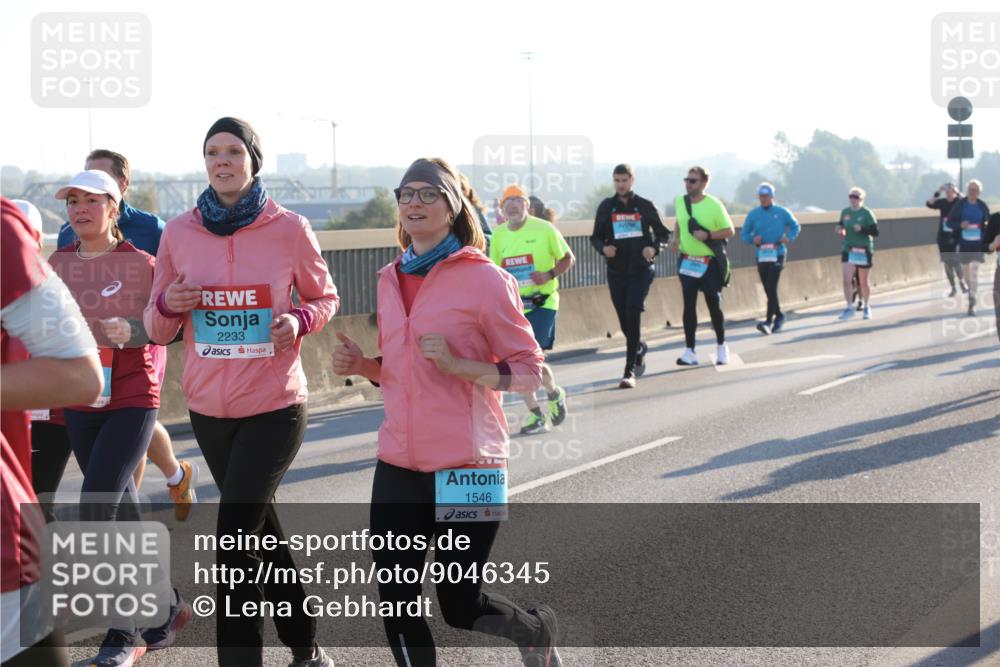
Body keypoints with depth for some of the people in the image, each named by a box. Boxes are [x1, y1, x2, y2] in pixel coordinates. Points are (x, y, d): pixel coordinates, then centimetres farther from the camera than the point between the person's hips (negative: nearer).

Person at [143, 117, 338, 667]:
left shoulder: (289, 229, -6)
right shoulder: (179, 232, 1)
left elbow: (325, 297, 8)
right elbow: (158, 328, 9)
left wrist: (299, 321, -13)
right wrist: (168, 305, -14)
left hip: (275, 406, -4)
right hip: (208, 408, 4)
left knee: (234, 537, -14)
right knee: (260, 529, 16)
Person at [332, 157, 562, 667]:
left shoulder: (484, 279, -8)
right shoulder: (391, 279, 10)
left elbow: (529, 371, -8)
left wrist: (457, 363, -21)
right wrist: (360, 365, 2)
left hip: (466, 465, -5)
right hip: (399, 465, 5)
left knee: (461, 607, 3)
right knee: (394, 601, 1)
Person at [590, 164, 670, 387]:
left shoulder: (645, 206, 2)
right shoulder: (606, 207, 6)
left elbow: (663, 233, 9)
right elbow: (596, 237, 11)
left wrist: (654, 247, -12)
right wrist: (603, 248, -11)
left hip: (641, 270, -3)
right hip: (616, 271, 3)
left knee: (633, 316, -16)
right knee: (624, 320, 9)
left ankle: (629, 371, -16)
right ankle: (640, 348, 43)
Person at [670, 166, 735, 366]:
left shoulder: (714, 205, -12)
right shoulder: (680, 202, 3)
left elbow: (729, 231, -7)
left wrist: (708, 235, -21)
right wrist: (676, 238, 5)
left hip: (710, 262, -4)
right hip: (687, 262, 4)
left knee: (714, 305, 4)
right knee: (689, 306, 0)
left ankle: (721, 346, 23)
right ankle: (689, 351, 1)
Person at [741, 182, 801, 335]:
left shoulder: (782, 212, 3)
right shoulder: (753, 214, 7)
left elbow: (796, 226, 13)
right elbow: (744, 234, 8)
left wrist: (789, 237, -7)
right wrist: (753, 239, -13)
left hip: (777, 254, -4)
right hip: (761, 255, 4)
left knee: (772, 287, -15)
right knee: (768, 289, 9)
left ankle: (768, 321, -21)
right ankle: (779, 316, 29)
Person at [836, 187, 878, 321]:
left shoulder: (867, 213, -8)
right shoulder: (845, 212, 4)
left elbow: (875, 232, -11)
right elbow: (841, 224, 20)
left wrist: (862, 229, -25)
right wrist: (838, 229, -3)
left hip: (863, 250, -3)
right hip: (848, 249, 3)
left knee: (863, 282, 9)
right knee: (846, 280, -11)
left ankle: (867, 308, 27)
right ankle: (850, 308, -1)